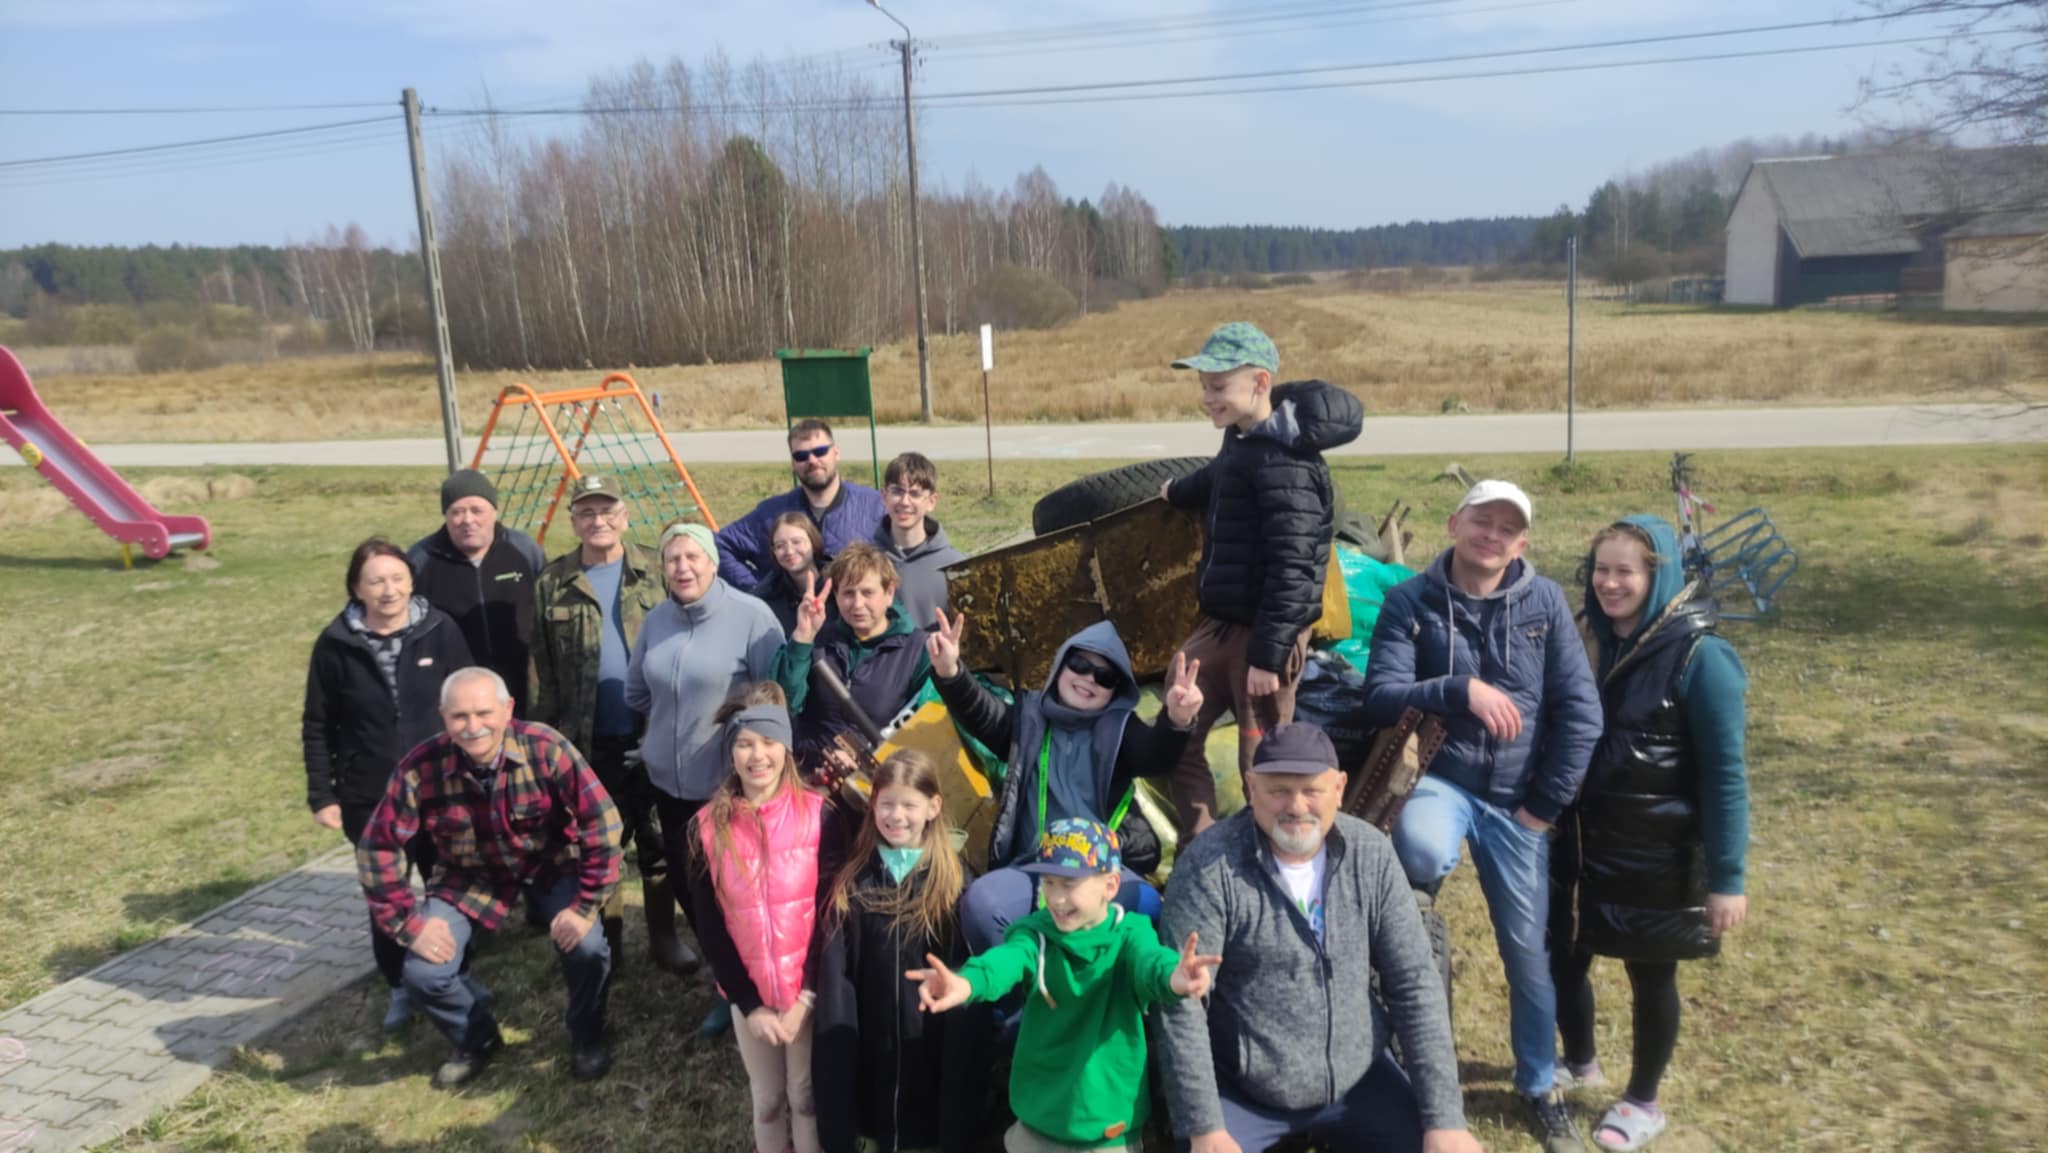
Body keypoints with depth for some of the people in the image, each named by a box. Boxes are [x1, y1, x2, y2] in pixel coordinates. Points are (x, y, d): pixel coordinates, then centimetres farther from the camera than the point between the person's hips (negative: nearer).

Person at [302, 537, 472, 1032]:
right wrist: (321, 795, -3)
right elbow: (318, 727, 0)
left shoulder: (440, 630, -7)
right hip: (370, 797, 0)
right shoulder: (336, 644, -7)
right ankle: (400, 988, 30)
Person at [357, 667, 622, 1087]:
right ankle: (477, 1040, 23)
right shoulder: (420, 767, -24)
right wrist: (408, 923, -16)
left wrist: (586, 906, -25)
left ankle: (587, 1037, 11)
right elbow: (378, 847, -13)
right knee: (424, 973, -12)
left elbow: (601, 821, -25)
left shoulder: (545, 748, -29)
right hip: (470, 876, 2)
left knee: (586, 948, -23)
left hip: (551, 865, -2)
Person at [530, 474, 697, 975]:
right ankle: (607, 935, 25)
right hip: (588, 741, 1)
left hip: (654, 734, -1)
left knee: (657, 839, 9)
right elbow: (540, 669, 5)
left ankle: (664, 934, 23)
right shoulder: (551, 583, 3)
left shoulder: (657, 570, 0)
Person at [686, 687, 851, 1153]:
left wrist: (806, 997, -13)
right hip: (747, 994, 2)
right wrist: (750, 1004, -8)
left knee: (807, 1094, 12)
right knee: (767, 1099, 16)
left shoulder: (819, 815, -12)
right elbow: (709, 927, -3)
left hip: (808, 991, -2)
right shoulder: (707, 827, -6)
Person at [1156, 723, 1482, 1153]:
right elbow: (1181, 1004, -17)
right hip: (1240, 1091, -4)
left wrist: (1445, 1118, -6)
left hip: (1359, 1078, 4)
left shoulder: (1371, 853, -7)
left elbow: (1414, 985, -3)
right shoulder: (1209, 865, -19)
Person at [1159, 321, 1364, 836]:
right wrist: (1178, 493, 54)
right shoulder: (1241, 442, 10)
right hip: (1220, 624, 10)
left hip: (1264, 632, -10)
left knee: (1262, 763, 1)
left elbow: (1293, 565, -24)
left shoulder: (1283, 460, -20)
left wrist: (1268, 655, -24)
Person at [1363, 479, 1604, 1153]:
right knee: (1423, 850, -39)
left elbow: (1581, 711, -2)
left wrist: (1547, 803, -5)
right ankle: (1418, 909, -4)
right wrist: (1461, 689, -26)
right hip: (1440, 779, -2)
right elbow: (1380, 698, -12)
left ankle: (1540, 1086, 35)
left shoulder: (1545, 602, -2)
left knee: (1527, 951, 12)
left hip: (1515, 799, 2)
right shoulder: (1410, 601, -5)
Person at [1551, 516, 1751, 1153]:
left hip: (1660, 857, -5)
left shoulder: (1700, 657, -17)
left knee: (1650, 977, 11)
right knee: (1564, 958, 13)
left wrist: (1726, 877, -16)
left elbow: (1725, 773, -16)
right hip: (1582, 845, 5)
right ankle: (1580, 1067, 40)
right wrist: (1554, 820, 9)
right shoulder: (1592, 642, 1)